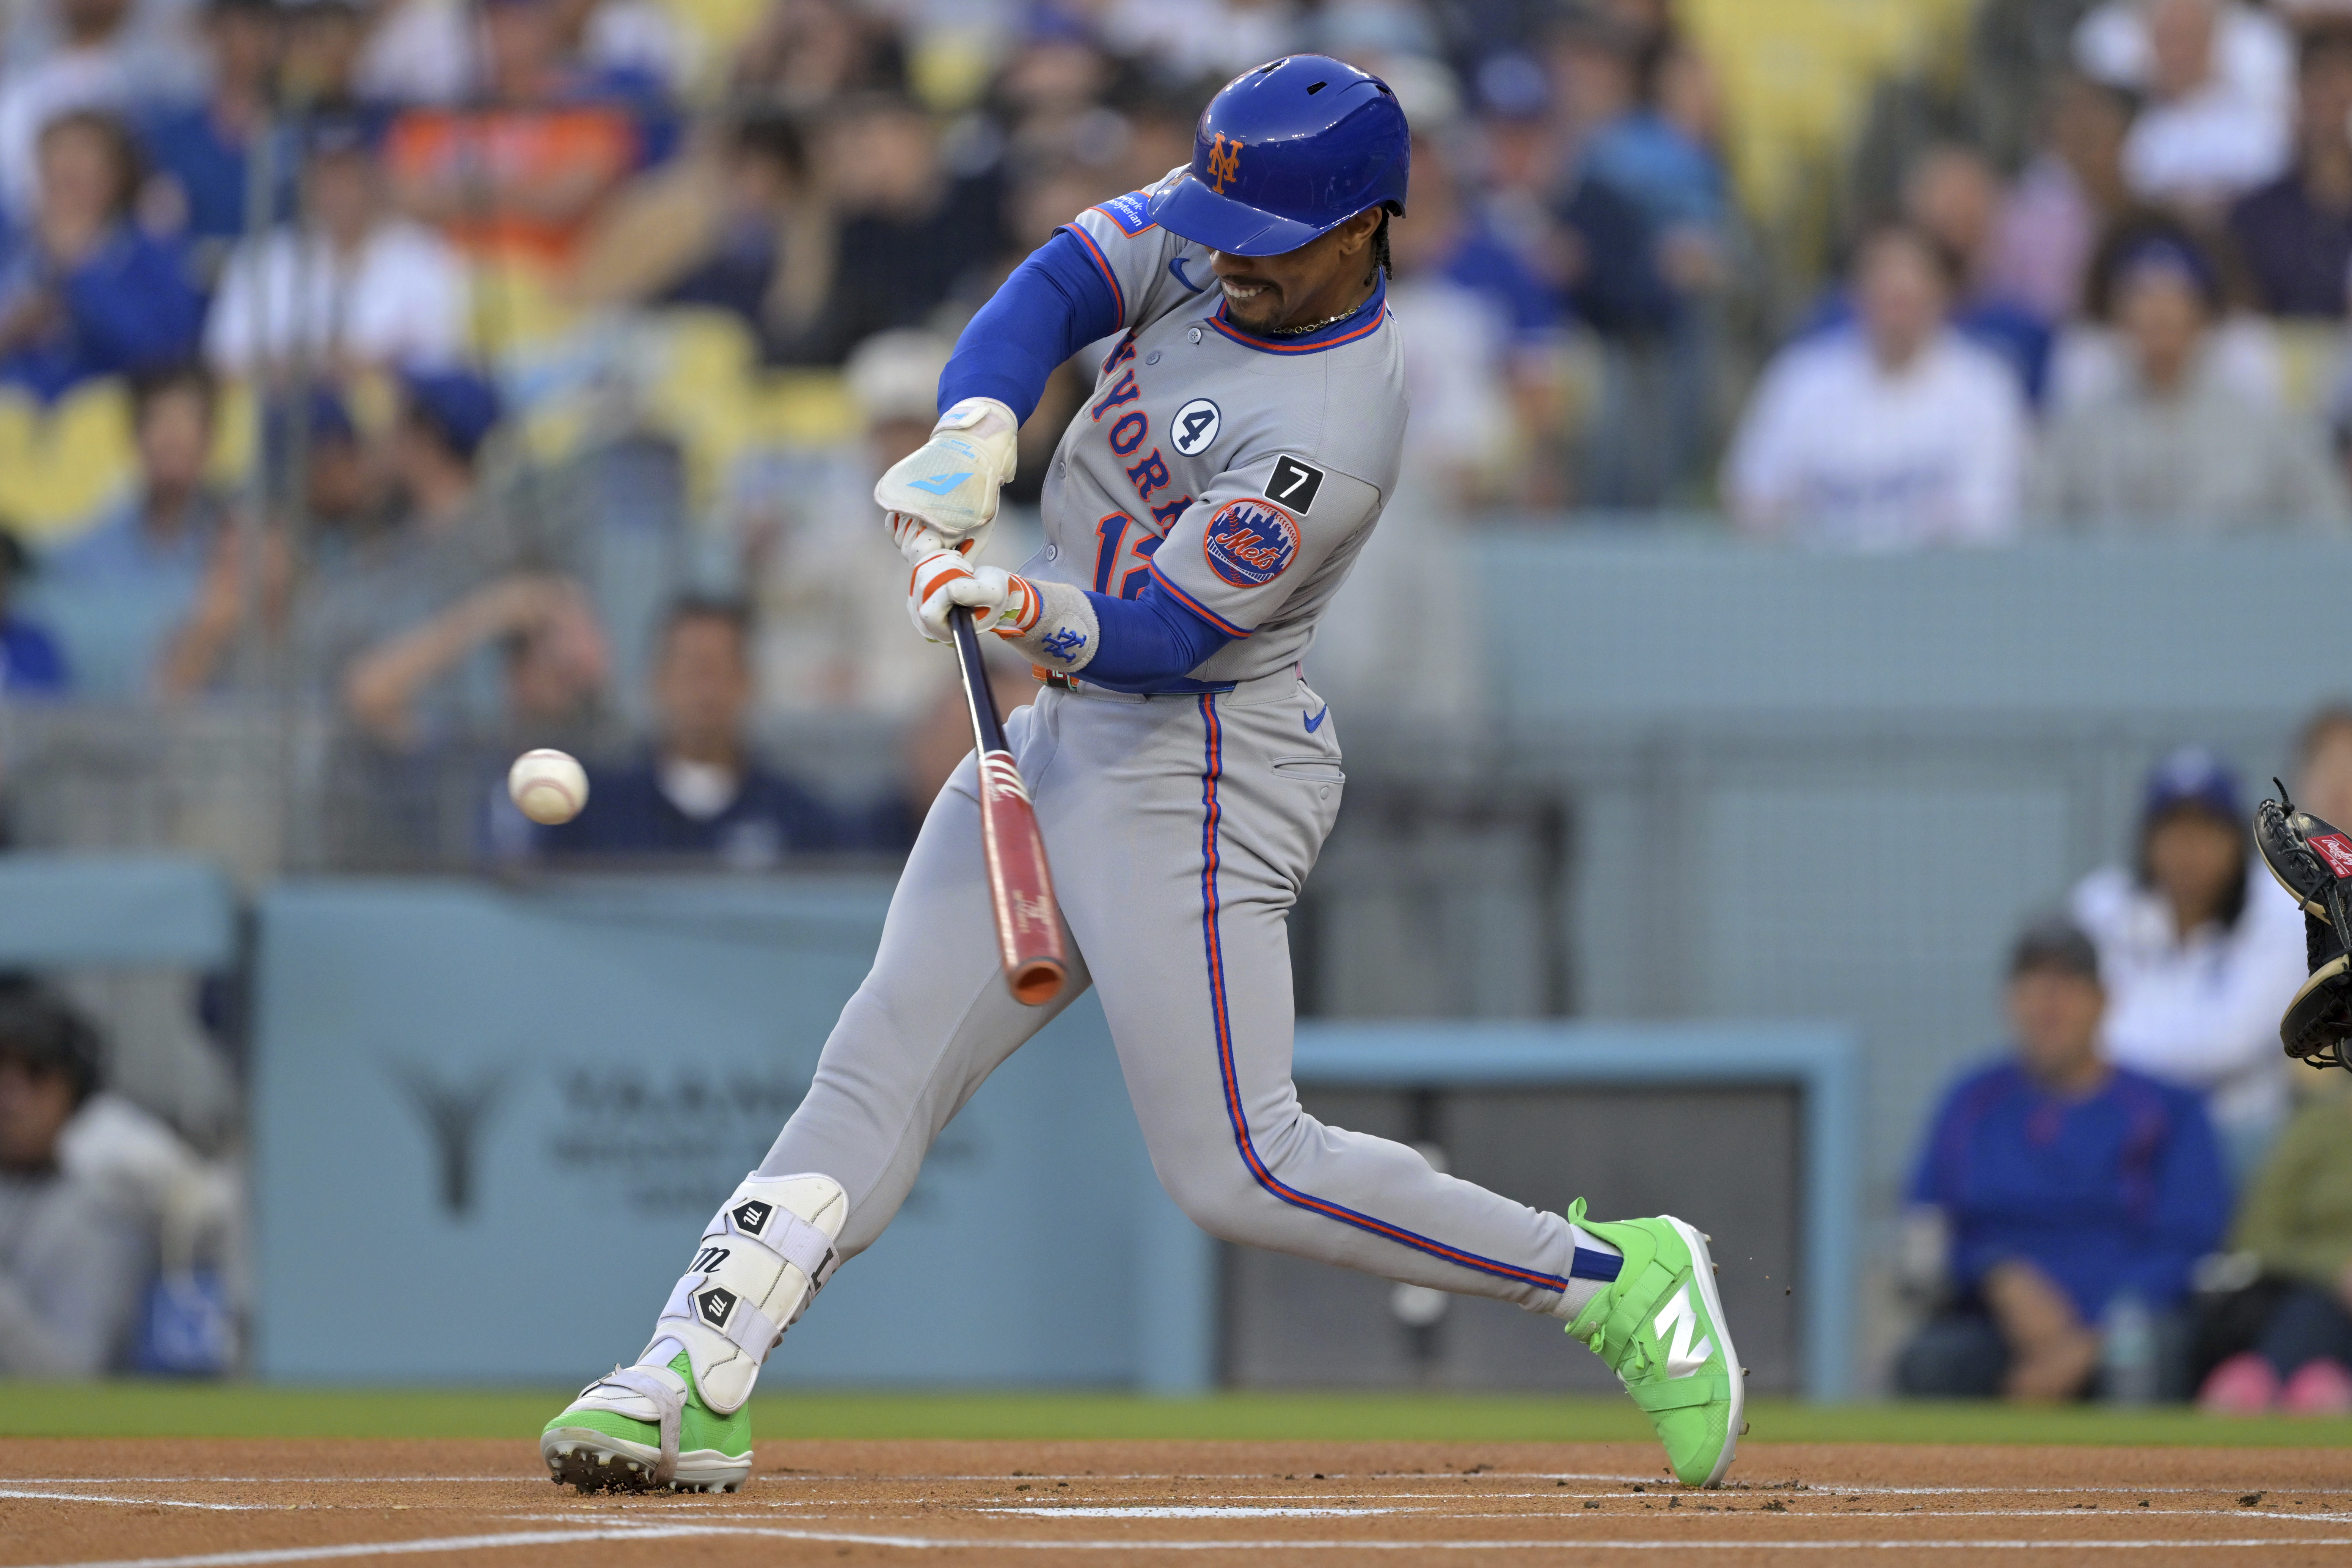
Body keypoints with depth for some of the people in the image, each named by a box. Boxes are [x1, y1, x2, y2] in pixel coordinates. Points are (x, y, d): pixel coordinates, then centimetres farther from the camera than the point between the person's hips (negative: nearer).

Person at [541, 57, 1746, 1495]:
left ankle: (1616, 1280, -3)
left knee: (1240, 1169, -11)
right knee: (882, 1066, 1)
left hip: (1194, 768, -8)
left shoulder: (1328, 438, -25)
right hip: (1065, 732, 9)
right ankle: (698, 1379, -1)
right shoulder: (1213, 227, -1)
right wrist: (977, 430, -25)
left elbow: (1165, 642, -24)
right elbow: (1060, 285, -7)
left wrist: (1043, 617, -43)